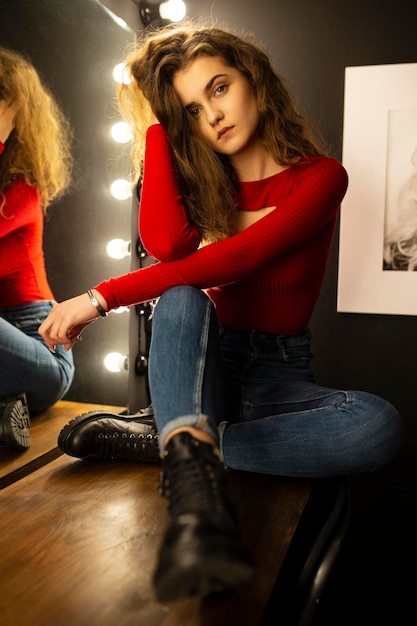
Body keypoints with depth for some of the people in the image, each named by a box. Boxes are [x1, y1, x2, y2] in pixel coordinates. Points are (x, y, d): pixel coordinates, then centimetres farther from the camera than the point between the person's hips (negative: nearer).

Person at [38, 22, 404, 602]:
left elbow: (235, 259, -23)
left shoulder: (320, 177, -6)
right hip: (204, 362, 2)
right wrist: (153, 129, -9)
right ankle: (195, 489, -54)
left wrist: (102, 296, -25)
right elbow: (165, 244, -19)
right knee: (182, 297, -32)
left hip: (279, 373, -1)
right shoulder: (199, 178, 5)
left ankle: (161, 438, -30)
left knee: (380, 425, -31)